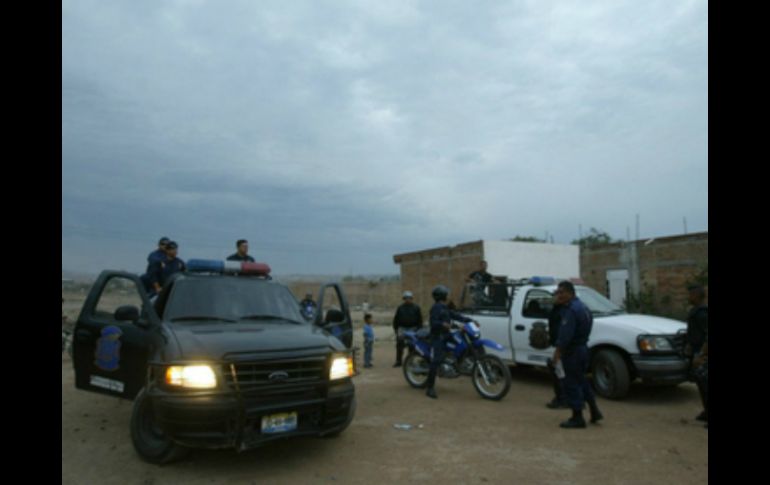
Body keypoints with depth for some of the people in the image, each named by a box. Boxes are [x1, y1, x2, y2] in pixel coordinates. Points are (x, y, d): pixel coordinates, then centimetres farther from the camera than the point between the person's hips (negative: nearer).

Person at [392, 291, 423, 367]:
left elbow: (420, 320, 7)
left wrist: (419, 329, 0)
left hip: (413, 329, -1)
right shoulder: (400, 308, 11)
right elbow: (396, 319, 14)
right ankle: (398, 361, 1)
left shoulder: (416, 308, 6)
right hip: (402, 328, 1)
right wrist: (395, 328, 7)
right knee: (399, 345, -5)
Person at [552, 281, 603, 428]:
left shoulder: (571, 310, -21)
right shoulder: (582, 306, 12)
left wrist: (558, 350, -16)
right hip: (583, 348, 10)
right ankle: (594, 411, 27)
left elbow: (566, 334, -25)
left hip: (572, 351, -10)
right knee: (581, 380, 21)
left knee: (572, 384, -1)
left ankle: (577, 418, 7)